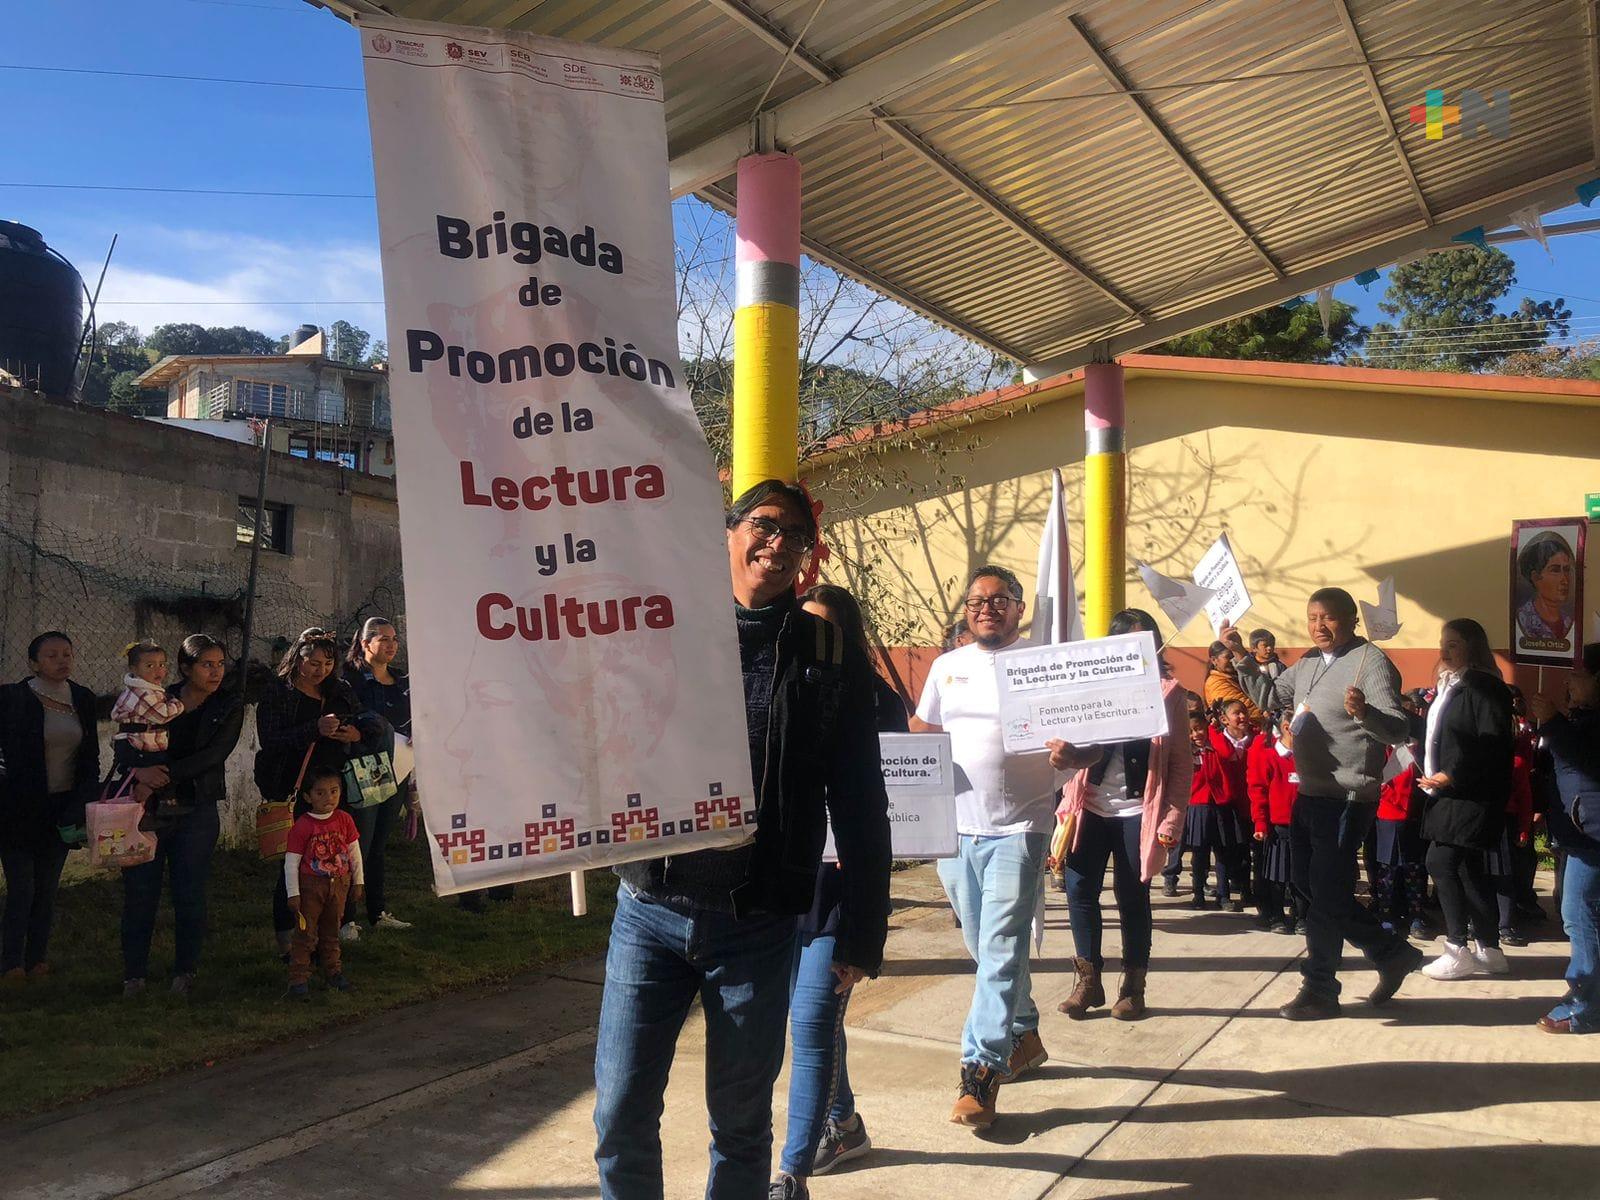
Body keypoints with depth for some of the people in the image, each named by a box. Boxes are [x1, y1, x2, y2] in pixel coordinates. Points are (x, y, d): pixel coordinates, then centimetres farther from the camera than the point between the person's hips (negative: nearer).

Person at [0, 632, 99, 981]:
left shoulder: (83, 699, 6)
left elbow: (91, 758, 12)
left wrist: (85, 803, 7)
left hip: (63, 807, 4)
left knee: (47, 889, 10)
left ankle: (38, 958, 21)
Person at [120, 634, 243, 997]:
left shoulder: (229, 707, 3)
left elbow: (213, 755, -10)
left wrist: (164, 773, -18)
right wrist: (140, 771, -19)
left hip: (197, 813, -1)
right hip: (148, 808, 1)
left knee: (190, 894, 2)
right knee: (139, 892, 1)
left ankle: (185, 973, 16)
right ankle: (134, 974, 14)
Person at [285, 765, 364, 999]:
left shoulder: (344, 819, -2)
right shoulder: (302, 826, -14)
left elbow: (354, 852, 8)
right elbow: (291, 861, -11)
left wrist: (357, 881, 9)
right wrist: (293, 893, -12)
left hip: (339, 885, 4)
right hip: (310, 885, -4)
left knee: (331, 931, 17)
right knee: (305, 933, -1)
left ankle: (333, 972, 29)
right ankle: (298, 979, 5)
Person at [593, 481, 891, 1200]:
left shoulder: (833, 660, 2)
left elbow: (861, 810, 3)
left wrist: (862, 934, 3)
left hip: (758, 925, -1)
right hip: (650, 908, 1)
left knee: (741, 1124, 12)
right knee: (621, 1115, 7)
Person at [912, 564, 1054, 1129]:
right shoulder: (946, 667, 11)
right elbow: (921, 735, 15)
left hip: (1019, 828, -4)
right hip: (956, 827, 5)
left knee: (1001, 948, -9)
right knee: (984, 947, 15)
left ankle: (981, 1071, -6)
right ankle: (1023, 1036, 35)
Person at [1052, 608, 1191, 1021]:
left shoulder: (1169, 693, 1)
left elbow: (1181, 762, 1)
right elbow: (1085, 749, 0)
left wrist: (1173, 818, -7)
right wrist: (1065, 755, -24)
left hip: (1138, 812, -2)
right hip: (1091, 806, 2)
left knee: (1132, 898, 5)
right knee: (1079, 891, 1)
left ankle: (1133, 987, 22)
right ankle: (1089, 980, 18)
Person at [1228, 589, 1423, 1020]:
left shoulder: (1371, 662, -14)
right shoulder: (1308, 663, 11)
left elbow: (1398, 729, -22)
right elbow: (1269, 697, 22)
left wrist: (1363, 712, -43)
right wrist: (1242, 656, 10)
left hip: (1346, 798, -9)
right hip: (1309, 793, 9)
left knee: (1326, 895, -3)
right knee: (1310, 887, 15)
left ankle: (1319, 992, 10)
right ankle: (1393, 952, 29)